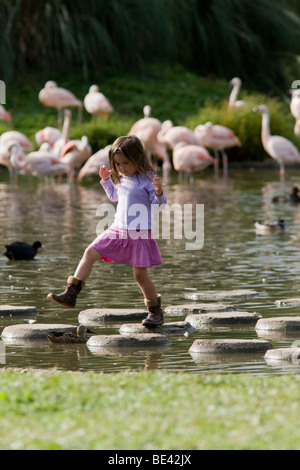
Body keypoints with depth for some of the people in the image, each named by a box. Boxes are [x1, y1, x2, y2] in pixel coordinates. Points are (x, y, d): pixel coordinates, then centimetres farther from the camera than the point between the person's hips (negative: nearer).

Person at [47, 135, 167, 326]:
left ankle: (156, 312, 14)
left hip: (140, 234, -7)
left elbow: (158, 203, -14)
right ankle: (71, 294, -2)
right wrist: (106, 180, 19)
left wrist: (159, 192, -34)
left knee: (140, 274, -3)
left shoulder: (147, 179, -12)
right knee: (90, 253, -3)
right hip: (118, 230, 7)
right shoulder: (122, 179, 10)